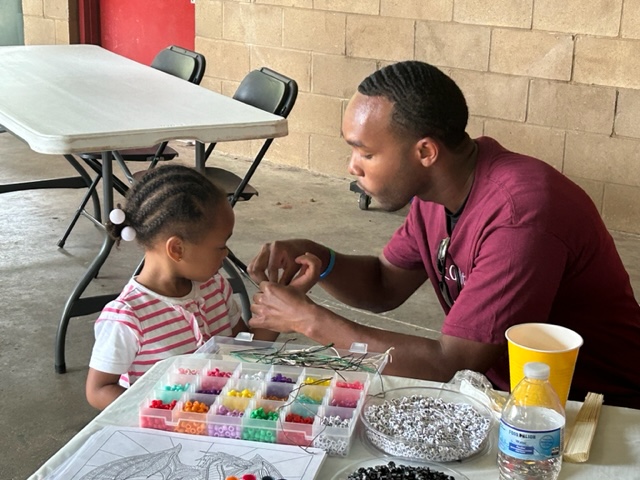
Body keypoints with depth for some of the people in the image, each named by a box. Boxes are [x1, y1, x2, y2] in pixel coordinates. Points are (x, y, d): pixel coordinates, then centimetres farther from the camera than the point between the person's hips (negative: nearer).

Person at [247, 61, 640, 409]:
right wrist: (320, 262, -12)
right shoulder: (434, 185, -3)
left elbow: (450, 365, -30)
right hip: (503, 383, 7)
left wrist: (309, 320, -24)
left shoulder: (519, 216, -30)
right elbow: (384, 287, 9)